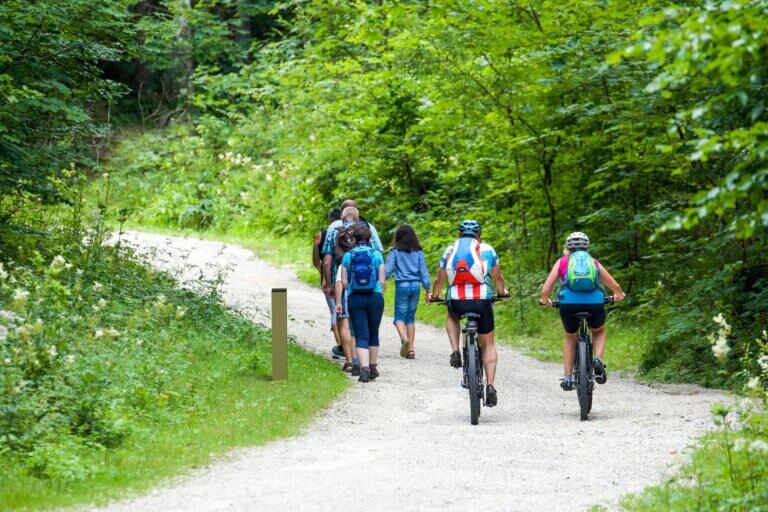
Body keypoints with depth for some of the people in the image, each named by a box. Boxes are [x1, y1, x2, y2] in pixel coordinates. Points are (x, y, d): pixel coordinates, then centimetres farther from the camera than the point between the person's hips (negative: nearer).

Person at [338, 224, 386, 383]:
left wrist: (340, 301, 14)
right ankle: (373, 368, 24)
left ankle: (364, 368, -19)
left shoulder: (348, 256, 1)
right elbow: (382, 281, -3)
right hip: (375, 297, 0)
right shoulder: (376, 255, 0)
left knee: (361, 336, -2)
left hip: (355, 298, 0)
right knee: (373, 334, 16)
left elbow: (344, 282, 0)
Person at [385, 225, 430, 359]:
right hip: (416, 284, 3)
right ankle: (410, 349, 10)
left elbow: (387, 269, -7)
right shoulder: (418, 252, 5)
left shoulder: (395, 252, -3)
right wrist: (427, 288, 10)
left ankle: (404, 338, -27)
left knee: (399, 316, 2)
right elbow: (423, 270, 5)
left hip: (402, 285, -3)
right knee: (411, 317, 12)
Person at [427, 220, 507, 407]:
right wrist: (501, 292, 38)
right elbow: (498, 278, 18)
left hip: (457, 302, 1)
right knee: (488, 345, 14)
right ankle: (491, 386, 1)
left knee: (452, 318, 38)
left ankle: (455, 352, 15)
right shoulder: (487, 250, 9)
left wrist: (433, 296, 37)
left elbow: (439, 280, 18)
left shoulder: (450, 251, 13)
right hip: (482, 301, -1)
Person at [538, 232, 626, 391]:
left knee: (570, 337, 29)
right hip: (595, 304, 0)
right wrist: (619, 295, 46)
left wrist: (545, 300, 35)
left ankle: (567, 377, 21)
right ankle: (598, 360, 5)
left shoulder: (562, 262, 20)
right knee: (599, 331, 32)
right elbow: (615, 286, 24)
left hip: (568, 304, 0)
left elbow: (545, 290, 14)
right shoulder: (594, 263, 24)